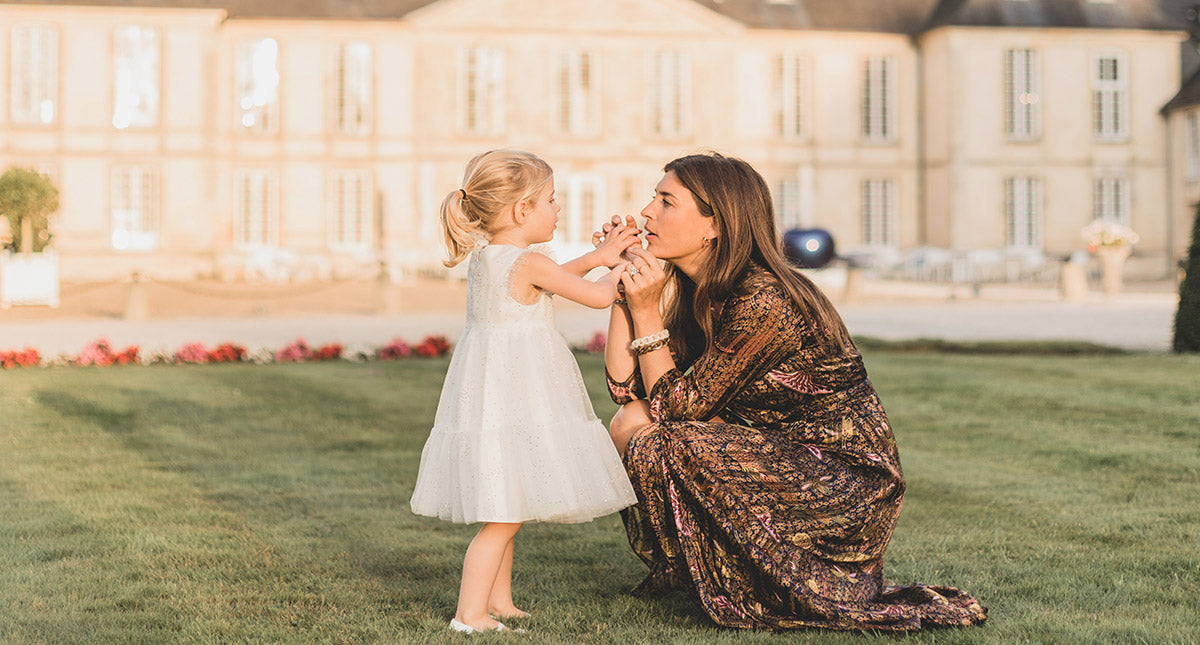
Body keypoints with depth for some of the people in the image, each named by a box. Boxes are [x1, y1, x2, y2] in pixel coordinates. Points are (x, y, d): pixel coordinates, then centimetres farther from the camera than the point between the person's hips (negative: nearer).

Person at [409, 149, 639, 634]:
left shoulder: (482, 258, 10)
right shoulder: (528, 263, -15)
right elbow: (598, 297, -6)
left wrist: (597, 257, 22)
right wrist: (616, 272, 14)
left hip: (488, 398, 10)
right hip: (515, 392, -9)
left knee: (504, 514, 18)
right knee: (503, 517, -6)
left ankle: (500, 603, 26)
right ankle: (470, 615, -5)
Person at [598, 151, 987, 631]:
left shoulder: (763, 302, -23)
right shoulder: (691, 290, 5)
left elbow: (678, 406, -18)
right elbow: (627, 389, 0)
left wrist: (646, 309, -19)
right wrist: (623, 284, -3)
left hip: (847, 485, -9)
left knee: (660, 445, -23)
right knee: (627, 425, 2)